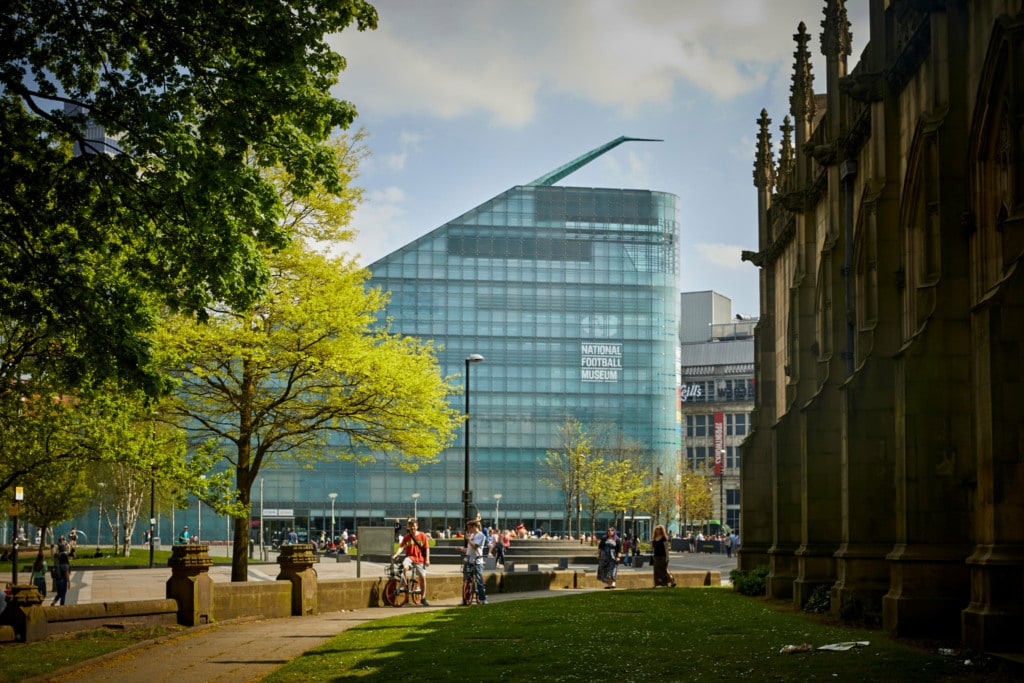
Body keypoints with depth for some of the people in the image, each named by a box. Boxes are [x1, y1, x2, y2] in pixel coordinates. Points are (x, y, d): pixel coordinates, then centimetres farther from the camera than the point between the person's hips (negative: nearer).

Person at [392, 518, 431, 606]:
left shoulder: (422, 536, 0)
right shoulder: (406, 537, 3)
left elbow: (427, 548, 2)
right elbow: (401, 547, -7)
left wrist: (427, 559, -7)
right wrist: (396, 555, -24)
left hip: (420, 559, 0)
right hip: (410, 557, 0)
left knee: (423, 577, 1)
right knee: (405, 566, -34)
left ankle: (424, 598, 15)